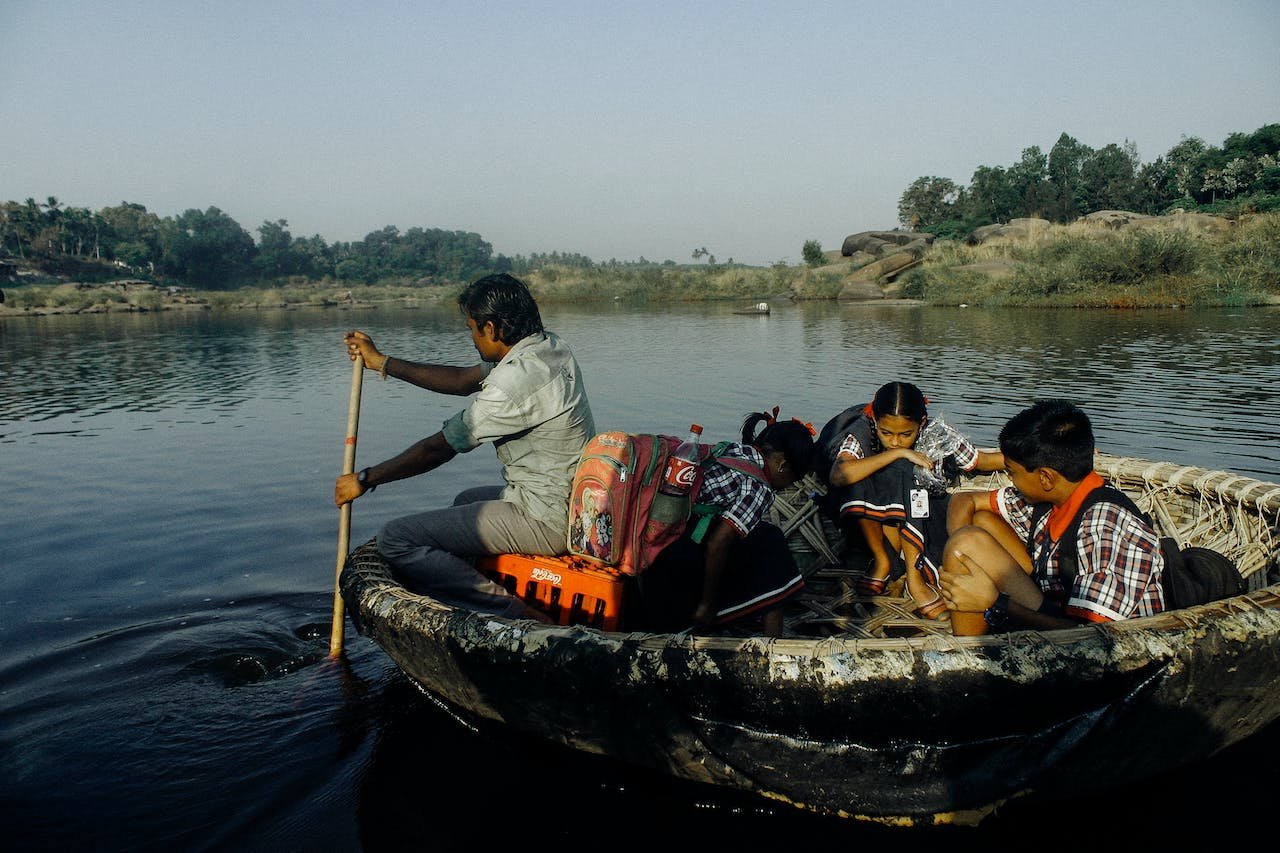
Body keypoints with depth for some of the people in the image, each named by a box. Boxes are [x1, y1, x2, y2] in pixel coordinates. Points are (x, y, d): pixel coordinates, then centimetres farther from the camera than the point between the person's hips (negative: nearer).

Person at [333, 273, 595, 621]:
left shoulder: (518, 378, -23)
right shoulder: (549, 346, 6)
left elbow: (439, 448, -15)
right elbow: (463, 380, 16)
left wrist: (365, 479, -2)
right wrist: (382, 362, 19)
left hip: (546, 521, -10)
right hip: (573, 502, 10)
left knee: (396, 540, -12)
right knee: (466, 501, 37)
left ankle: (519, 617, -13)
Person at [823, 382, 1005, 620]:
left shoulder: (939, 435, -12)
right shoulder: (863, 433, -18)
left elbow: (982, 461, 3)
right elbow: (837, 476, -37)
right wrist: (898, 454, -34)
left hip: (923, 518, 1)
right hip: (872, 520, 0)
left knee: (902, 471, -30)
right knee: (859, 473, -29)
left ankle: (914, 575, -26)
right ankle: (881, 560, -14)